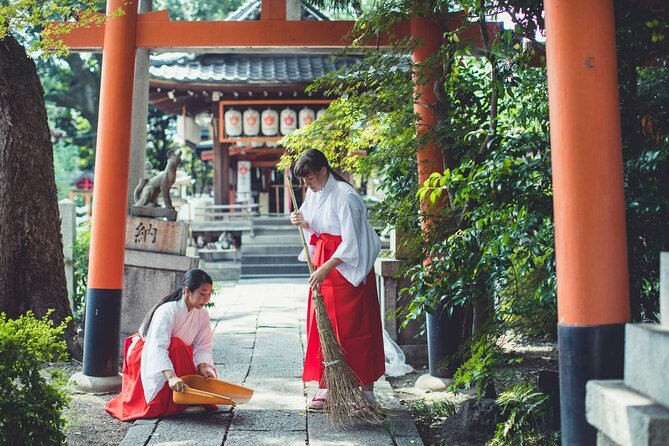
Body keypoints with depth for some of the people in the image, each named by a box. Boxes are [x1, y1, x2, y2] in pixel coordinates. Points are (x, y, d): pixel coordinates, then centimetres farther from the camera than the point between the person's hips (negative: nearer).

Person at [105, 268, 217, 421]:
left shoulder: (202, 314, -9)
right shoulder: (167, 311, -31)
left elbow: (202, 346, -12)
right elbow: (158, 347, -43)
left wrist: (202, 367, -32)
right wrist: (171, 377, -55)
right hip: (145, 355, -6)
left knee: (208, 376, -15)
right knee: (176, 345, -35)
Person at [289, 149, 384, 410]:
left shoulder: (345, 196, -19)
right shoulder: (314, 193, 7)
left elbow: (350, 243, -22)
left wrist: (325, 269, -26)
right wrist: (302, 221, -2)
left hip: (348, 267, -8)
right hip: (323, 264, 8)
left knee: (353, 327, -2)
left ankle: (366, 390, 8)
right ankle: (325, 386, 16)